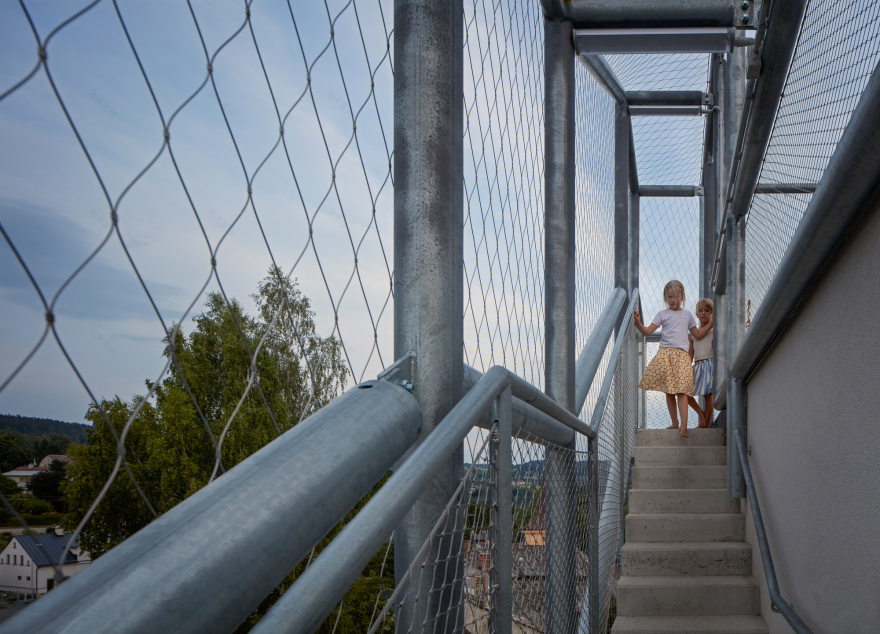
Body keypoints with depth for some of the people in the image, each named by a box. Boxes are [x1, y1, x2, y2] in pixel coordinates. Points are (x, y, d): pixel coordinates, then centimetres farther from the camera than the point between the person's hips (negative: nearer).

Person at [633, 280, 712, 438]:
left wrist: (711, 324, 17)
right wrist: (638, 324, -20)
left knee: (681, 389, -12)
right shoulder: (662, 314, 9)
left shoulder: (687, 314, 17)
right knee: (669, 390, 3)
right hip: (665, 353, 0)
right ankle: (674, 422, 14)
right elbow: (648, 331, -2)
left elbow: (698, 335, 25)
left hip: (681, 354, 0)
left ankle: (684, 425, -20)